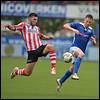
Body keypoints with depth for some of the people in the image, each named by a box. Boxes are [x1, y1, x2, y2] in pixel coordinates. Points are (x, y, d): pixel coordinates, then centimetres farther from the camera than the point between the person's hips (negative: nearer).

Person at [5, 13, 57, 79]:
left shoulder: (37, 28, 18)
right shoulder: (24, 25, 2)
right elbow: (14, 28, -12)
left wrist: (48, 37, 17)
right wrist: (9, 26, -34)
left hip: (40, 48, 4)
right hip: (32, 52, -4)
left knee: (51, 47, -30)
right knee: (27, 73, -2)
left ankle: (53, 67, -26)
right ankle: (16, 71, 33)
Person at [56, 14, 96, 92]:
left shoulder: (91, 30, 7)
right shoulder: (78, 25, -4)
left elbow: (94, 43, 9)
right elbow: (65, 26, -9)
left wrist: (93, 40, -15)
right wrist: (73, 30, -26)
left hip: (81, 51, 6)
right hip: (74, 47, -6)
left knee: (72, 68, 9)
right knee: (81, 54, -39)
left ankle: (60, 81, 30)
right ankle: (74, 74, -49)